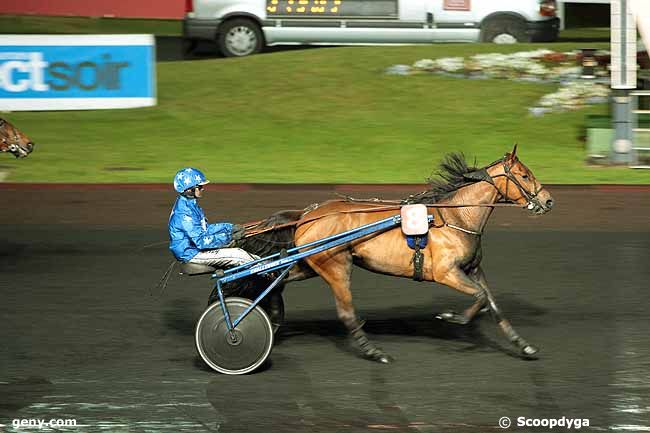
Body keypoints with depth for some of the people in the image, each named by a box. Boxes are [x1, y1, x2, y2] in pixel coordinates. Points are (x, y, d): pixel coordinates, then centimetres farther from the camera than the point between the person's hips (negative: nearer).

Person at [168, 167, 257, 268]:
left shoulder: (191, 205, 7)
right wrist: (228, 237, -23)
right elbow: (201, 241, -27)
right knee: (240, 256, -13)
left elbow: (205, 229, 18)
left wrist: (230, 228, 10)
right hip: (192, 253, -10)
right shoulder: (184, 212, -25)